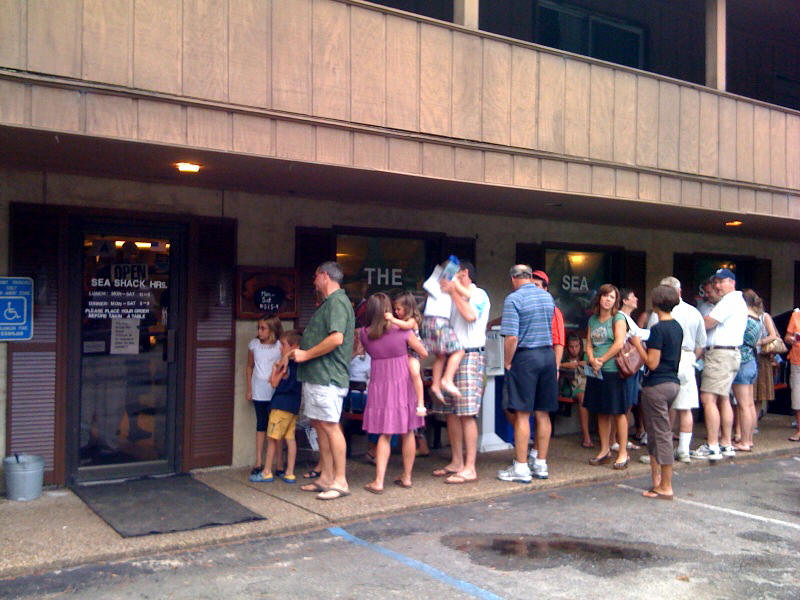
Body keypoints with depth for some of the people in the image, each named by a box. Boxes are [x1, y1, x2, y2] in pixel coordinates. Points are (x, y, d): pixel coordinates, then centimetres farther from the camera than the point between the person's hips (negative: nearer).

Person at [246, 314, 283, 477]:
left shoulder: (281, 346, -8)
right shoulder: (254, 344, 2)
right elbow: (250, 367, 11)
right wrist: (249, 389, 9)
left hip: (275, 392, -3)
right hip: (259, 392, 3)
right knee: (261, 425, 10)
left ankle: (278, 462, 8)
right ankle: (259, 462, 15)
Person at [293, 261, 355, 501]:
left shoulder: (337, 301, -12)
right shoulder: (328, 303, 21)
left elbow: (336, 338, -24)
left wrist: (305, 354, -17)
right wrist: (300, 351, 16)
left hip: (326, 376, -11)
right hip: (316, 375, 11)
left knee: (330, 426, -7)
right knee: (319, 425, 13)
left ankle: (340, 482, -2)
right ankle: (326, 478, 19)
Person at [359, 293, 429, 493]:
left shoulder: (365, 334, -5)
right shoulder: (402, 331, -9)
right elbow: (424, 353, 0)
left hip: (379, 386, 1)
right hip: (402, 385, -1)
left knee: (384, 434, 8)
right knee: (407, 433, 13)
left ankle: (379, 481, 1)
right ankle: (406, 477, 22)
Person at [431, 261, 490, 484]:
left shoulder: (479, 294, -1)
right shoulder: (454, 297, 20)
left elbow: (470, 315, -21)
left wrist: (453, 291, -13)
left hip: (470, 356, -8)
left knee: (466, 414, -11)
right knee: (451, 413, 8)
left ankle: (470, 468, -10)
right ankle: (456, 462, 16)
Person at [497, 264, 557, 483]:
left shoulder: (513, 299, -11)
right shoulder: (548, 297, 11)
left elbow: (511, 337, -19)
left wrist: (507, 363, -8)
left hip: (524, 357, -6)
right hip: (548, 356, 6)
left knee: (522, 414, -1)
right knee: (543, 414, 11)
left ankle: (521, 468, 3)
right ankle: (541, 465, 19)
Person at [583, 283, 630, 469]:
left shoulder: (618, 318, -3)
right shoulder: (593, 319, 14)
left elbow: (619, 344, -13)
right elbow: (589, 344, 11)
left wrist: (601, 360, -10)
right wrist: (592, 360, -8)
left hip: (613, 370, -6)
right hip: (596, 372, 6)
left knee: (618, 412, -2)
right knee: (601, 413, 11)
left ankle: (623, 453, 4)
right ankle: (605, 450, 21)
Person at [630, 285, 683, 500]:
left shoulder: (658, 329, -16)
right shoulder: (677, 327, 10)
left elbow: (652, 362, -18)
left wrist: (637, 344, -7)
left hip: (656, 385, -9)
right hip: (673, 383, 9)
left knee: (661, 434, -3)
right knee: (655, 433, 17)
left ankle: (666, 488, 3)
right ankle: (657, 481, 22)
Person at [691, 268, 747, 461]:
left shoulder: (729, 301, -11)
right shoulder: (738, 301, 22)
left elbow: (707, 323, -16)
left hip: (720, 353, -11)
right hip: (731, 353, 11)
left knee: (708, 399, -13)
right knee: (723, 399, 15)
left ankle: (712, 447, -14)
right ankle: (726, 444, 20)